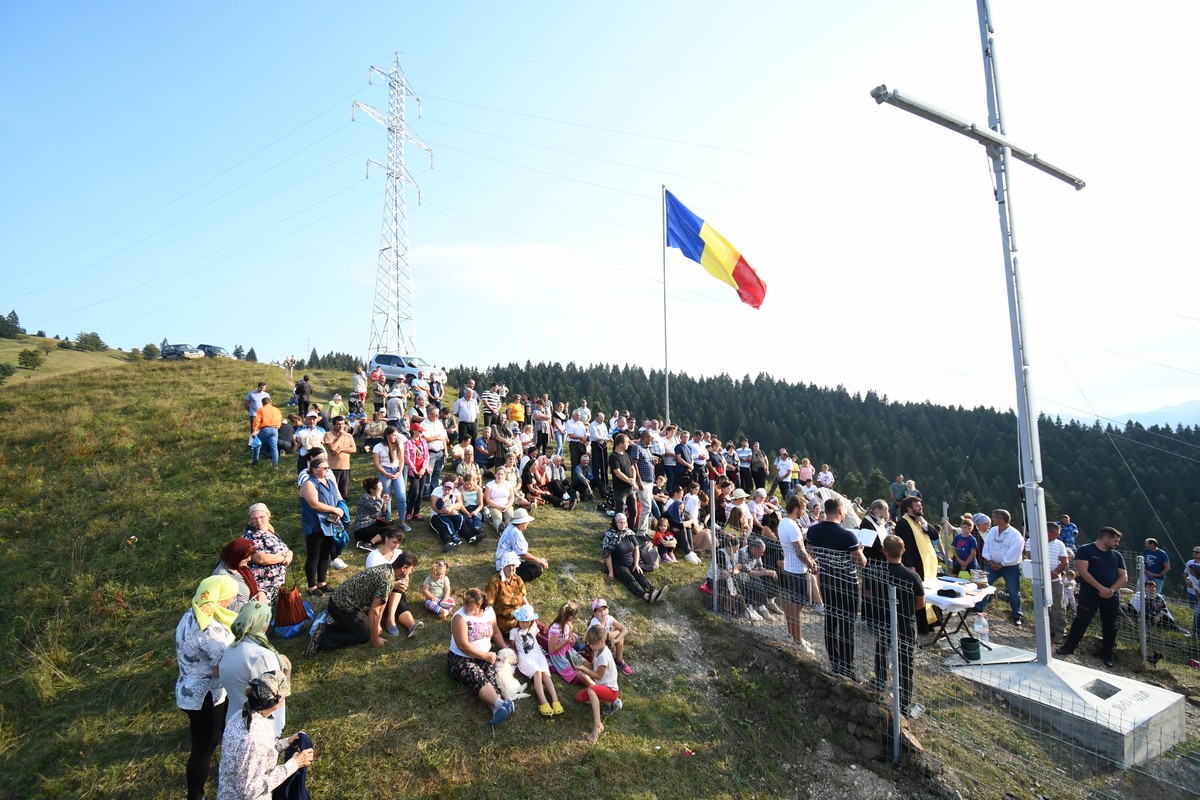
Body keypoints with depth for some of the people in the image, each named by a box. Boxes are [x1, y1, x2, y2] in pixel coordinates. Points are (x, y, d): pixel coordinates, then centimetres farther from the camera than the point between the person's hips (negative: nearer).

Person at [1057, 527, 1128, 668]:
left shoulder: (1117, 555, 11)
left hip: (1111, 596, 5)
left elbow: (1124, 576, 7)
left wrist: (1111, 590, -11)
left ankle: (1109, 655, 23)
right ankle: (1068, 648, 6)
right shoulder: (1085, 550, -5)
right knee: (1081, 622, -5)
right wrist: (1101, 588, -19)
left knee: (1110, 626, 10)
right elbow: (1082, 571, -14)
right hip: (1089, 595, -5)